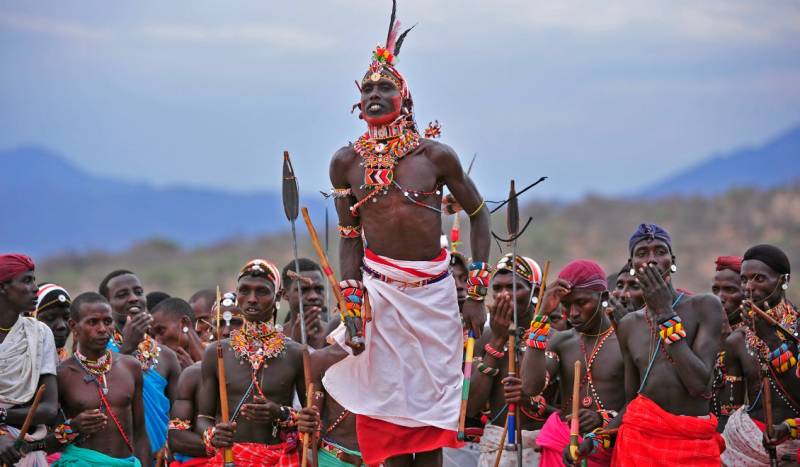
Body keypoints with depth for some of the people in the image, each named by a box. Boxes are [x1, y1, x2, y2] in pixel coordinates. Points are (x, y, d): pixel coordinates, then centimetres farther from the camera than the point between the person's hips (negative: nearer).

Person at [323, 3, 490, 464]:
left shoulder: (436, 155, -4)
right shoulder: (347, 162, 1)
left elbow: (479, 213, 5)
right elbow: (350, 238, 6)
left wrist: (477, 294, 0)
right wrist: (352, 309, -2)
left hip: (434, 292, -1)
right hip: (379, 291, 1)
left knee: (430, 416, 4)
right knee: (387, 415, 2)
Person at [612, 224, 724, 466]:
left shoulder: (704, 306, -4)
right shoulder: (629, 325, 10)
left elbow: (699, 383, -15)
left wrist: (666, 314, -11)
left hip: (696, 445, -3)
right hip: (640, 436, 3)